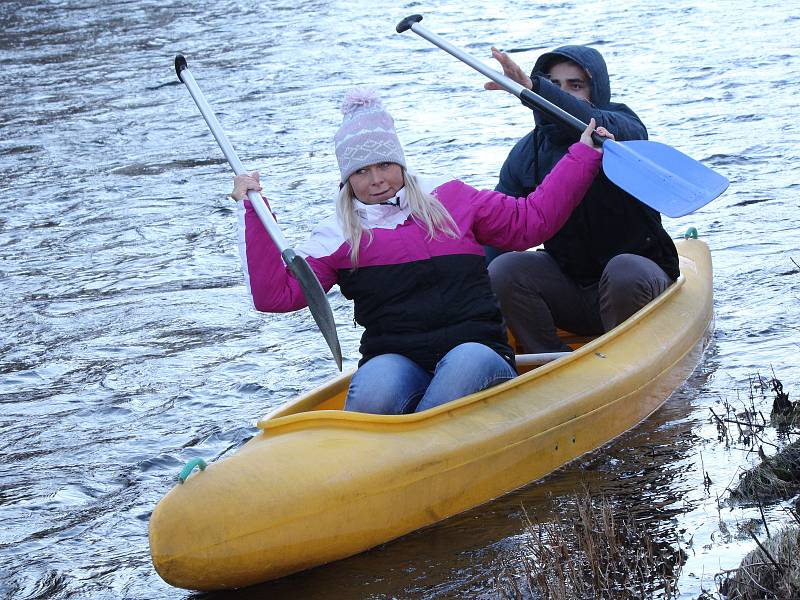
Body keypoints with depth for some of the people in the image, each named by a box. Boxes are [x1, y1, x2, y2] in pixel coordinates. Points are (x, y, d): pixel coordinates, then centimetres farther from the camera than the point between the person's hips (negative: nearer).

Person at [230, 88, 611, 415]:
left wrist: (584, 154, 18)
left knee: (469, 362, -38)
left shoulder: (449, 199, 15)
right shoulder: (339, 236, 13)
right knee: (376, 388, -38)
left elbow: (533, 219, 21)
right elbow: (275, 294, 3)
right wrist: (253, 212, -1)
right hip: (397, 363, 0)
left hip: (479, 352, 1)